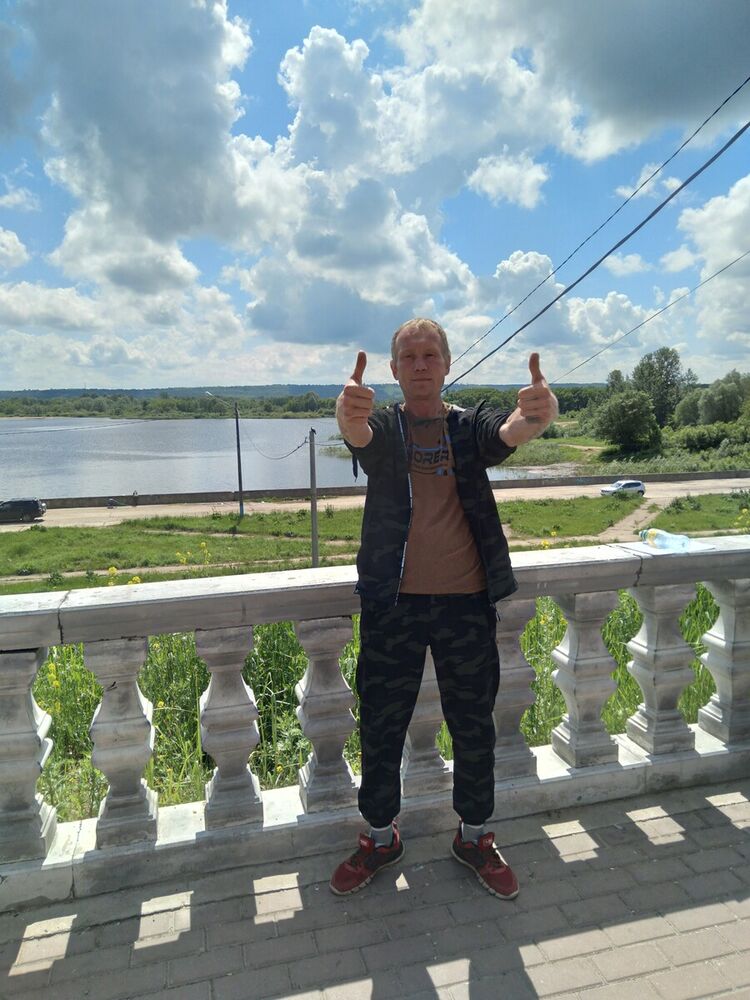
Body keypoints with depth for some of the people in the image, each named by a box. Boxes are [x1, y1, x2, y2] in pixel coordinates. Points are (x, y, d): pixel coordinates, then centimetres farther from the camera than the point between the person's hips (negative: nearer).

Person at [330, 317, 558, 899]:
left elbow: (511, 431, -19)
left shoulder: (471, 426, 4)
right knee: (380, 725, 10)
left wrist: (538, 414, -44)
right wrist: (349, 414, -48)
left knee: (474, 725, 12)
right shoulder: (382, 429, 2)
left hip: (466, 600, 1)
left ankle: (474, 836, 36)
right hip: (393, 601, 0)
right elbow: (358, 433, -22)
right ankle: (381, 836, 34)